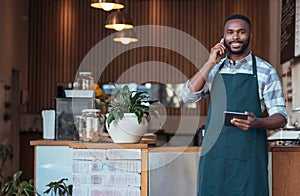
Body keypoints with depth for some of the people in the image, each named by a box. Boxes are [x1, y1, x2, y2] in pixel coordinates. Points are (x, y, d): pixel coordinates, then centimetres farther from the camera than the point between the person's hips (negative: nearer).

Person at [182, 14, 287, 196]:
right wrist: (211, 62, -5)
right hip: (214, 154, 3)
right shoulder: (214, 69, 13)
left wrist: (257, 123, -21)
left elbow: (280, 117, 1)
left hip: (248, 156, -3)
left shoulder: (266, 71, 2)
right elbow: (189, 96, 0)